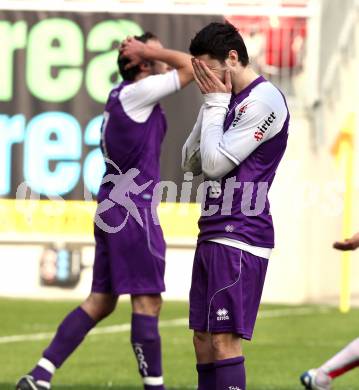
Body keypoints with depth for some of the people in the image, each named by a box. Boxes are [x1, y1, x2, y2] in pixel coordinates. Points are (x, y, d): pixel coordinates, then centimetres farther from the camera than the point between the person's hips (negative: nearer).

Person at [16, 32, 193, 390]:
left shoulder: (120, 96, 14)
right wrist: (148, 51, -7)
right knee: (147, 301, -4)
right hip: (132, 211, -10)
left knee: (101, 301, 10)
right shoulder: (136, 93, -12)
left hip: (112, 208, 10)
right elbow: (190, 67, -14)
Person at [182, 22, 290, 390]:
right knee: (203, 339, 9)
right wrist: (211, 105, 5)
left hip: (239, 236, -9)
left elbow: (214, 163, -16)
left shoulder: (263, 101, -12)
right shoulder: (229, 100, 16)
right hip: (212, 235, 9)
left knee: (224, 339, -13)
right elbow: (190, 163, 15)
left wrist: (215, 103, -6)